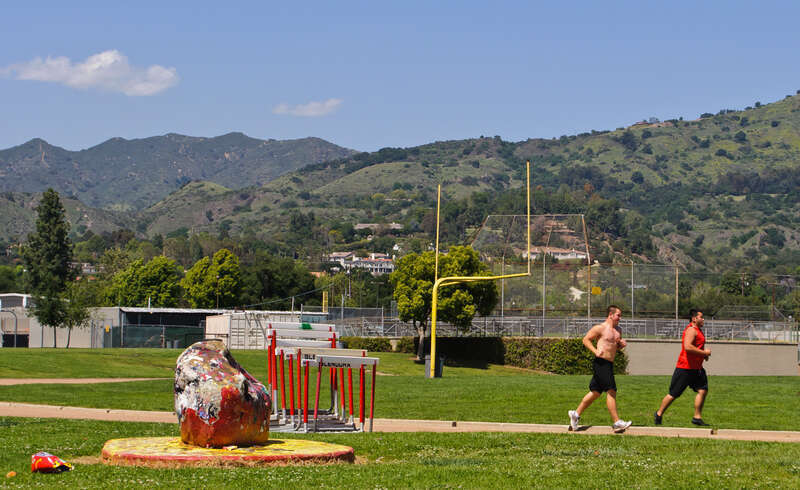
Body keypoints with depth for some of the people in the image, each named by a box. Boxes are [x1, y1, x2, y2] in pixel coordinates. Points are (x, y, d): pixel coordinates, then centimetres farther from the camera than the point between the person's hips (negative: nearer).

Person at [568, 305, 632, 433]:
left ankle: (576, 414, 22)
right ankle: (616, 422, -11)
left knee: (596, 392, 13)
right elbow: (586, 339, -5)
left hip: (609, 364, 9)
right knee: (611, 391, -12)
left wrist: (622, 345, 6)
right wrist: (595, 351, -18)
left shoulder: (618, 330, 18)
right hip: (601, 363, -9)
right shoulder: (600, 328, -7)